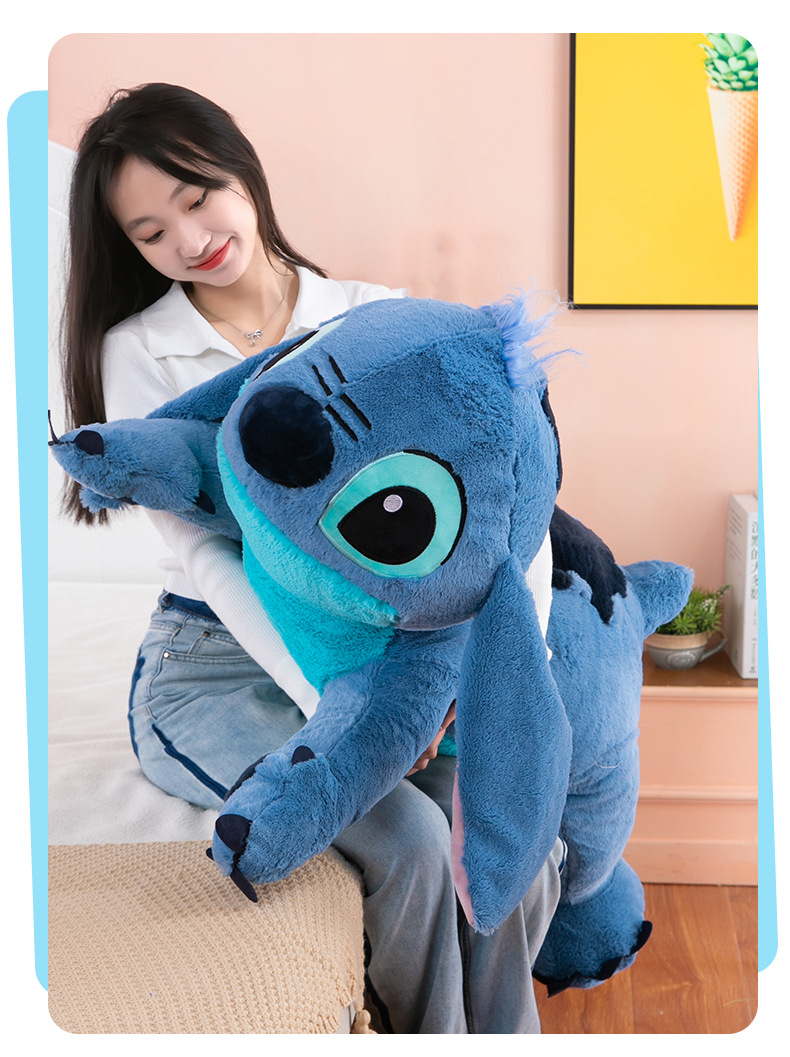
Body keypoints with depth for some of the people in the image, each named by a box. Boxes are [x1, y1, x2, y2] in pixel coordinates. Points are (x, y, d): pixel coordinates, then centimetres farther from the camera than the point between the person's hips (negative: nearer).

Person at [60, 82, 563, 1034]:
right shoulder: (138, 352, -2)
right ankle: (422, 1031, 3)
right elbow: (203, 550, -12)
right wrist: (333, 700, -24)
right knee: (409, 838, -24)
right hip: (215, 663, -2)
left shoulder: (373, 320, 4)